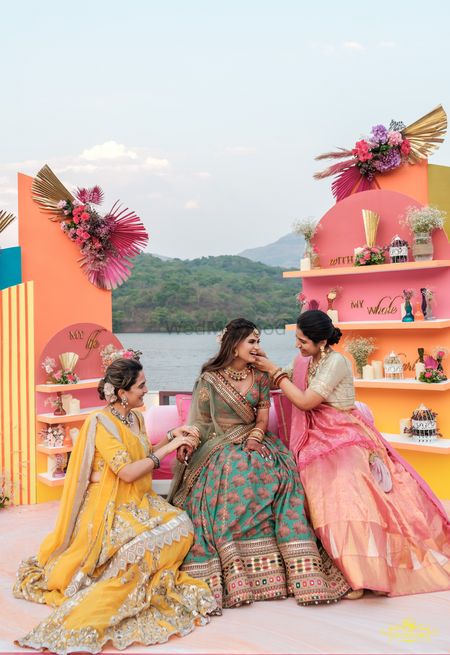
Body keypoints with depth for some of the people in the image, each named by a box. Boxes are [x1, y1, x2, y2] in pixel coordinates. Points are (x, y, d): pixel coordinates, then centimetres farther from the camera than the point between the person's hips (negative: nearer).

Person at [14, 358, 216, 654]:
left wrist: (171, 438, 6)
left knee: (182, 525, -13)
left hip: (139, 501, 8)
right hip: (110, 507, -8)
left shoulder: (136, 418, 8)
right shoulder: (101, 422, -18)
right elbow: (127, 472, -24)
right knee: (146, 543, -29)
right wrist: (168, 447, -19)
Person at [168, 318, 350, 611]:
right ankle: (232, 576, -15)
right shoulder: (210, 379, -3)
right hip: (223, 448, -3)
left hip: (254, 443, 4)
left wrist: (257, 434, -10)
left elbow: (264, 414, 9)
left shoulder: (259, 376, 10)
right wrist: (187, 441, -20)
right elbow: (200, 421, -2)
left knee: (283, 473, -19)